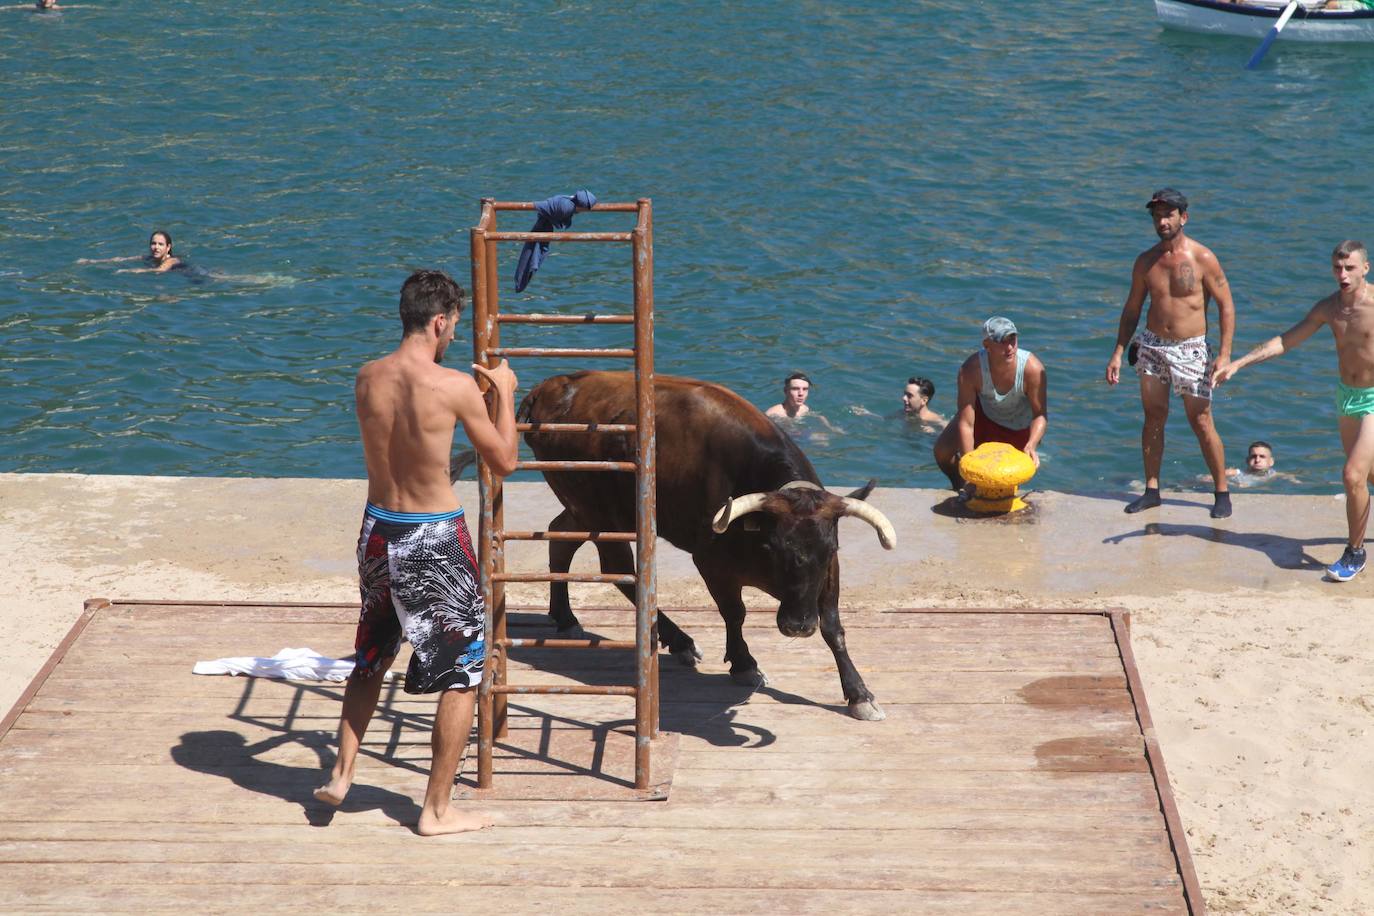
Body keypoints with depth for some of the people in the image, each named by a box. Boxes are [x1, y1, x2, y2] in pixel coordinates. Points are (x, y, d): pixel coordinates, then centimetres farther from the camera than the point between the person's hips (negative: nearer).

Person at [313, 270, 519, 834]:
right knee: (461, 672, 8)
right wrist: (504, 394, 7)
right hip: (435, 541, -6)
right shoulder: (454, 387, -18)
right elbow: (504, 463, -6)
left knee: (371, 657, 28)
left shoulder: (367, 379, -2)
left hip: (378, 532, 6)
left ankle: (341, 774, 31)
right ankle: (437, 810, 12)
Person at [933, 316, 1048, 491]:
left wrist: (1031, 446, -47)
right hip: (983, 413, 1)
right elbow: (965, 424, -33)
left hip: (1020, 426, -1)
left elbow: (1040, 415, -27)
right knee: (943, 451, -14)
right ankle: (960, 488, 19)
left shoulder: (1032, 368, -37)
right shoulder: (970, 370, -36)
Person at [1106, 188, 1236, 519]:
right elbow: (1132, 309, 12)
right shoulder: (1145, 261, 4)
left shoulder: (1203, 259, -9)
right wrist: (1118, 352, 6)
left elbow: (1226, 306, -6)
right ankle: (1151, 490, 14)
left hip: (1190, 349, -4)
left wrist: (1225, 354, -14)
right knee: (1153, 417, 7)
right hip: (1152, 345, 4)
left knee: (1201, 423, -2)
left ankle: (1222, 493, 7)